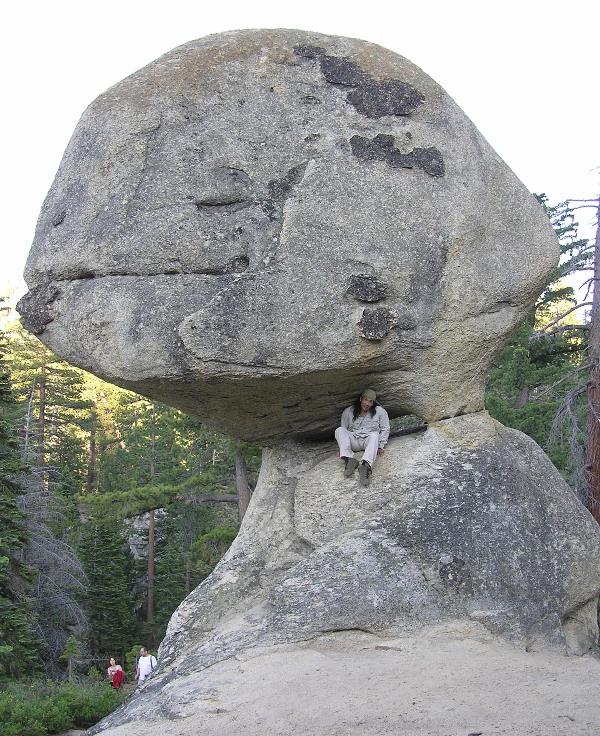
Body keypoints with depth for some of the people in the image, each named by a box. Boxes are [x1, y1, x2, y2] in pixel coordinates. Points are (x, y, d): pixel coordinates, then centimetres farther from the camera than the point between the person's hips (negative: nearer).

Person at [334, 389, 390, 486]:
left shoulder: (380, 411, 6)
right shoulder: (348, 412, 9)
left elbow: (385, 429, 8)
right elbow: (344, 428, 13)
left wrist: (381, 446, -2)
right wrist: (342, 446, 4)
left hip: (368, 441, -2)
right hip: (353, 441, 2)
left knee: (375, 435, -37)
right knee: (339, 430, -24)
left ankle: (366, 465, -60)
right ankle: (349, 459, -43)